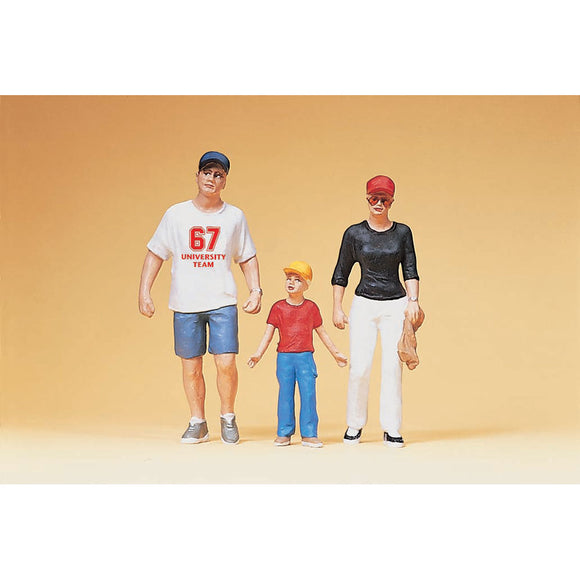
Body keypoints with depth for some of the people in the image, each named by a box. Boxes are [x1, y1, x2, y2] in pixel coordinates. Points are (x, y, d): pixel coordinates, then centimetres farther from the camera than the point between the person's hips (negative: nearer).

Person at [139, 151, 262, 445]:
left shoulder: (235, 217, 7)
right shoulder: (176, 214, 4)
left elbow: (248, 258, 14)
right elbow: (155, 253, 6)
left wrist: (256, 290, 2)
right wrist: (144, 291, -2)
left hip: (223, 302, 0)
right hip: (185, 304, 0)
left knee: (226, 363, -10)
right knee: (191, 368, 4)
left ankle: (227, 417, 13)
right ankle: (197, 423, 21)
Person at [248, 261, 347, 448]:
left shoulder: (311, 307, 6)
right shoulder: (278, 307, 4)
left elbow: (321, 332, 15)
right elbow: (269, 332, 2)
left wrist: (335, 353, 18)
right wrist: (258, 353, -8)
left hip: (305, 357, 0)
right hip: (284, 357, 0)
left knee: (309, 395, -4)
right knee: (285, 395, 3)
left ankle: (309, 434, 2)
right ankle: (284, 434, 11)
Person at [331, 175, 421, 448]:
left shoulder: (402, 232, 7)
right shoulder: (354, 233, 4)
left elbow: (410, 271, 7)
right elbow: (340, 274, 9)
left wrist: (413, 301, -7)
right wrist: (337, 309, 4)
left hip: (396, 305, 1)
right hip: (364, 303, -1)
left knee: (392, 366, -4)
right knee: (360, 367, -8)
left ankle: (391, 429, 3)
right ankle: (354, 425, 9)